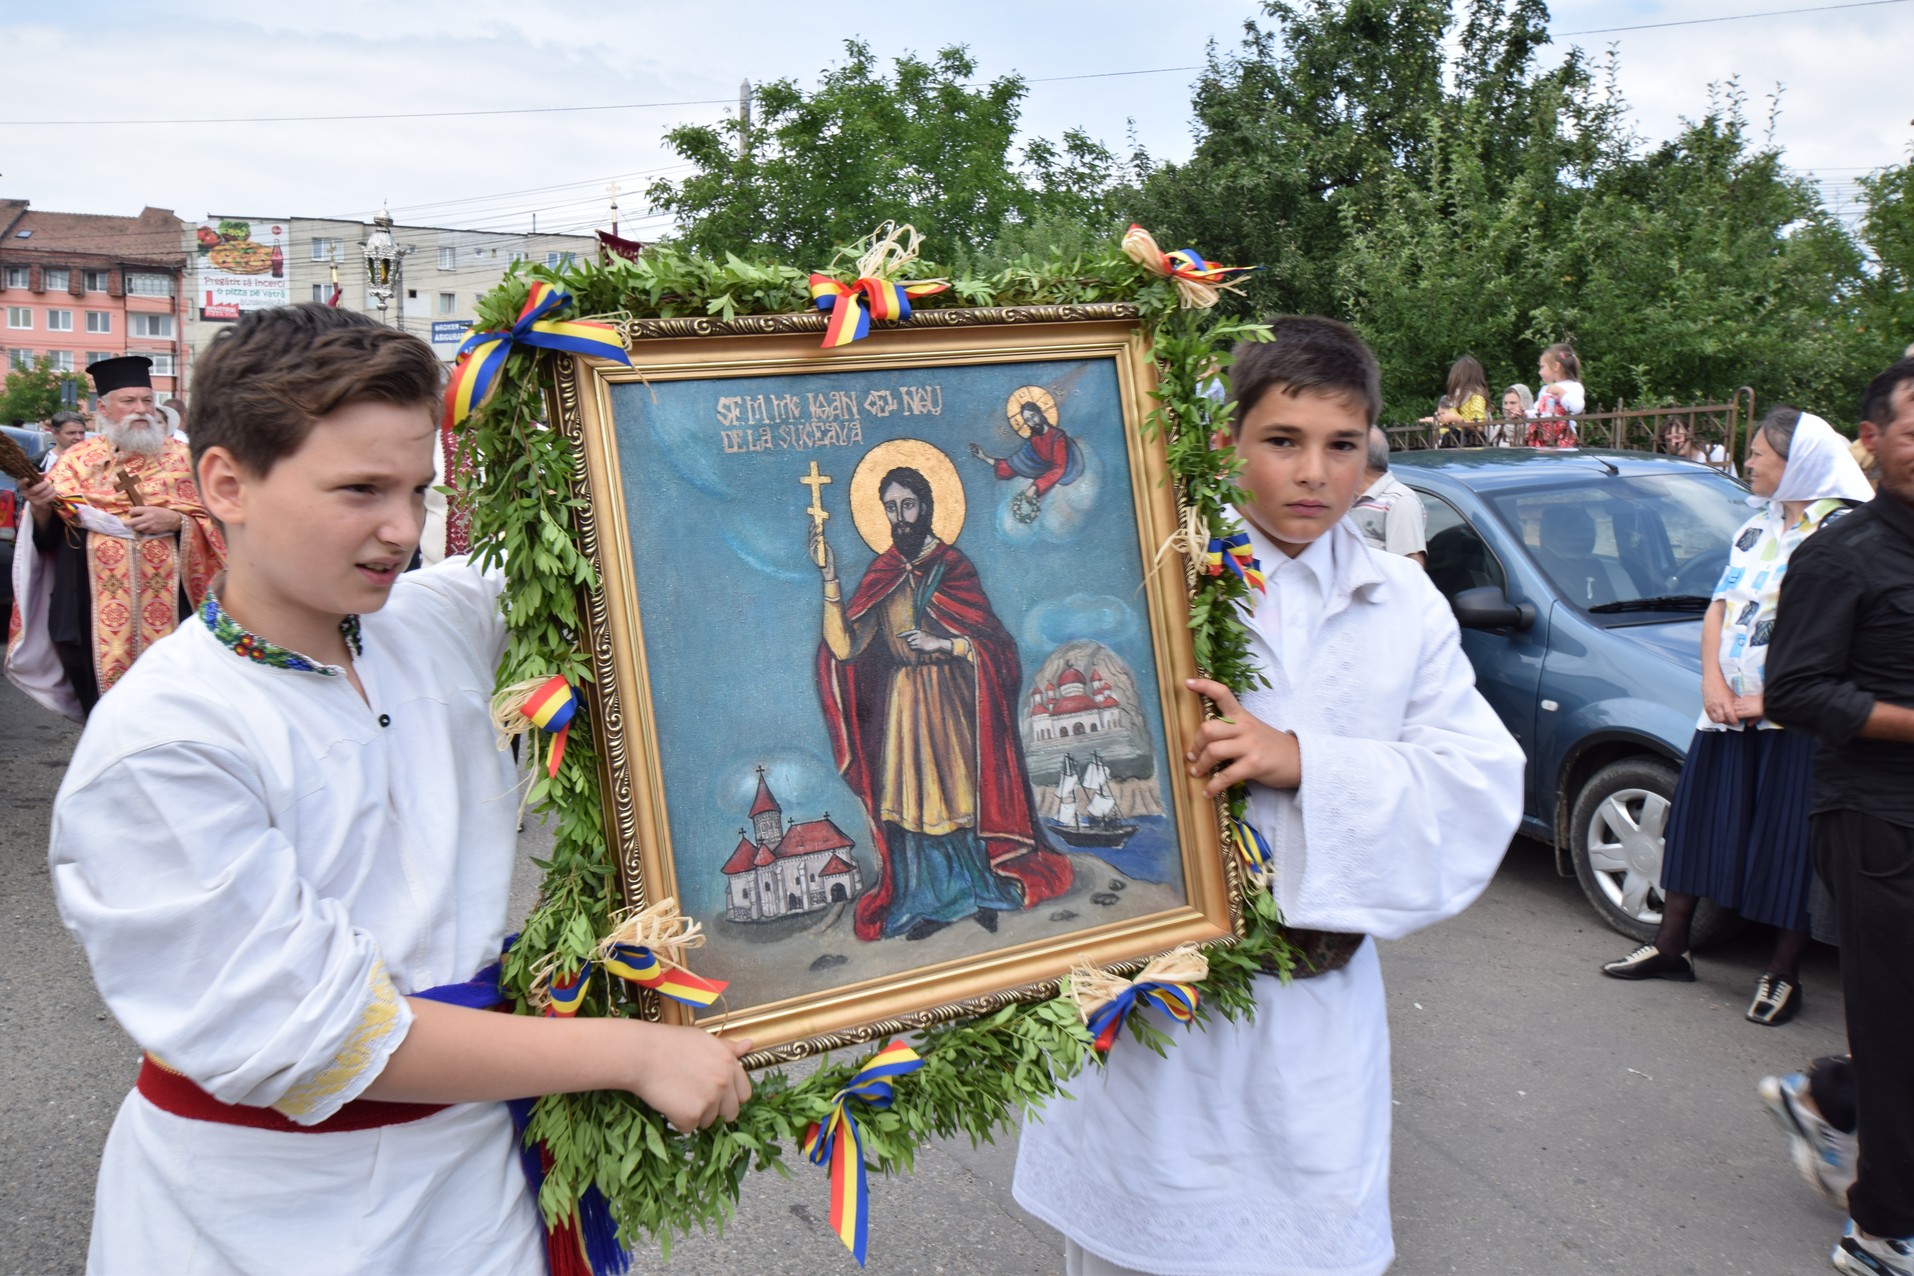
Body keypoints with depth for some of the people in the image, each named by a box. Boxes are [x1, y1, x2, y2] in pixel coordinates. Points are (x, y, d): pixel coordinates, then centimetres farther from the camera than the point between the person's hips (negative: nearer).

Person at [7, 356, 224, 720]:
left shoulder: (180, 456, 8)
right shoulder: (78, 459, 9)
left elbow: (214, 520, 5)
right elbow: (47, 538, 5)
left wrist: (174, 519, -13)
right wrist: (40, 508, -15)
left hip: (166, 609, 0)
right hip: (94, 613, 1)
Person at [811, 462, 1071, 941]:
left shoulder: (953, 565, -2)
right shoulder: (882, 574, 5)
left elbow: (993, 644, -3)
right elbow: (845, 646, -8)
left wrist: (943, 643, -15)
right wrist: (829, 577, -13)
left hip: (951, 700, -2)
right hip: (903, 703, 2)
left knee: (960, 790, 4)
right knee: (912, 800, 5)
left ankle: (983, 892, 21)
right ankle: (931, 902, 17)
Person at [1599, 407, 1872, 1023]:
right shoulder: (1756, 528, 13)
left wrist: (1770, 698, -18)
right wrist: (1713, 683, -4)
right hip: (1728, 709, 7)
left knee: (1788, 838, 1)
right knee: (1699, 821, 12)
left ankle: (1783, 973, 14)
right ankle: (1670, 946, 24)